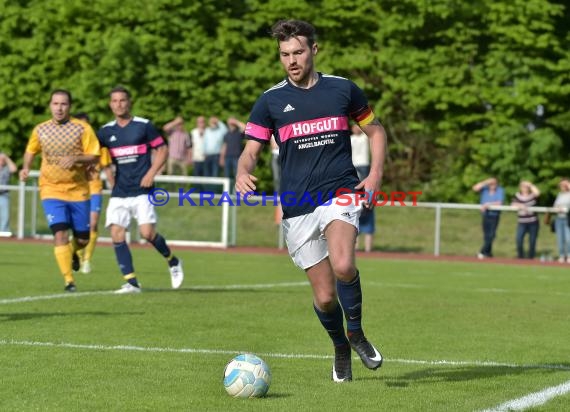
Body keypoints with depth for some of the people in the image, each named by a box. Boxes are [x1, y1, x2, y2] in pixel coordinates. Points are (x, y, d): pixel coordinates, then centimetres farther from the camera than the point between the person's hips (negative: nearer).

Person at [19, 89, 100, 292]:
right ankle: (69, 280, -13)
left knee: (83, 238, 8)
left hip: (78, 190, 0)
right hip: (51, 190, 0)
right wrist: (26, 168, 2)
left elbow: (94, 156, -6)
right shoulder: (40, 130, 3)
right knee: (60, 233, -17)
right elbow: (31, 151, 20)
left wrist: (76, 158, -24)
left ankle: (72, 253, 45)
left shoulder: (82, 128, -4)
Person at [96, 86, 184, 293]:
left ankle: (173, 261, 14)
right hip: (118, 192, 4)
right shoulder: (106, 131, 8)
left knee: (147, 233, -14)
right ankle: (131, 282, -4)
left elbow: (163, 149, 2)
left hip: (142, 190, -4)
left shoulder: (144, 126, -1)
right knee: (116, 234, -9)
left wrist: (151, 173, -9)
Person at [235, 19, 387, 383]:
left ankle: (356, 332, -3)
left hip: (340, 193, -1)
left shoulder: (343, 89, 5)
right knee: (325, 296, 1)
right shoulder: (271, 100, 4)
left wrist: (376, 174, 2)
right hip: (297, 208, 1)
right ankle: (341, 349, 31)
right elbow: (251, 151, 2)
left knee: (343, 266, -29)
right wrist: (244, 172, -22)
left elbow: (376, 130, 17)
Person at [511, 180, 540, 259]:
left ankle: (531, 256, 16)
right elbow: (513, 204, -3)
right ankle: (520, 256, 3)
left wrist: (531, 185, -9)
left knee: (532, 241, 3)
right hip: (522, 222, 0)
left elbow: (537, 193, -20)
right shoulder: (517, 196, 6)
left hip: (533, 222, 0)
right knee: (519, 239, -12)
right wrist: (520, 206, -20)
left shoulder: (532, 195, 2)